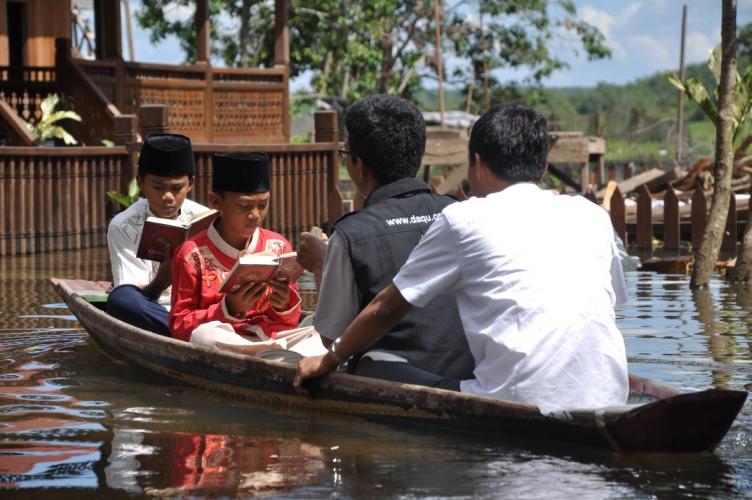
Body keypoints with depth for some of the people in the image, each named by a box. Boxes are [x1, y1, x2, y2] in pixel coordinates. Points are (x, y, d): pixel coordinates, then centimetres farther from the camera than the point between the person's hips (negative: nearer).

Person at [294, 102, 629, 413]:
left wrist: (330, 359, 32)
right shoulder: (592, 216, 18)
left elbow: (387, 307, 16)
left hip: (524, 404, -5)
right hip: (608, 403, 5)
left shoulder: (464, 219, 7)